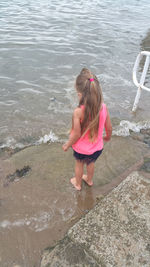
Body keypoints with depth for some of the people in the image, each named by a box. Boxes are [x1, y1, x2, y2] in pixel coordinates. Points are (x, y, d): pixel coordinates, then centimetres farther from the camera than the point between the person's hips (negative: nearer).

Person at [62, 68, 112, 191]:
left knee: (79, 164, 28)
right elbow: (109, 128, -6)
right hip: (97, 148, 4)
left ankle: (78, 183, 54)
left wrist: (67, 145, -5)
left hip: (81, 149, -3)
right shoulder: (104, 107, -19)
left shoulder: (78, 112, -32)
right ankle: (89, 180, 60)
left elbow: (76, 135, -24)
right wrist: (107, 137, 16)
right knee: (91, 163, 33)